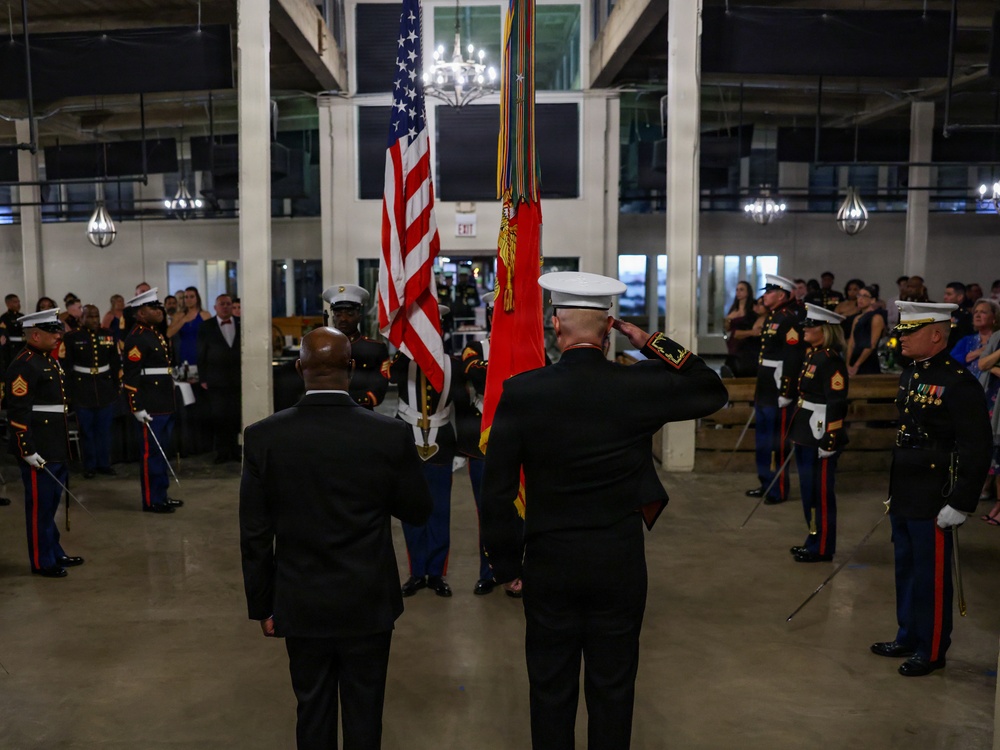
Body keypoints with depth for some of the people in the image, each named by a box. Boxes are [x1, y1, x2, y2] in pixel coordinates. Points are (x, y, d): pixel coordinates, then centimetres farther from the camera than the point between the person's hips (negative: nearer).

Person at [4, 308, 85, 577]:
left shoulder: (48, 359, 14)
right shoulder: (23, 366, -15)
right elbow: (17, 412, -20)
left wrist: (63, 444, 23)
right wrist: (27, 450, -21)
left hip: (57, 448, 9)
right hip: (39, 451, -9)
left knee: (51, 504, 18)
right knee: (40, 506, 1)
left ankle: (55, 553, 29)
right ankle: (42, 562, 11)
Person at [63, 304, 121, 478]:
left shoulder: (108, 335, 6)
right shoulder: (72, 337, -3)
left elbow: (116, 363, 10)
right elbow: (66, 366, -3)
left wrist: (118, 386, 7)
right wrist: (67, 391, -6)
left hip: (106, 389, 3)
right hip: (82, 390, -2)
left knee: (104, 429, 7)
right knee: (86, 430, 4)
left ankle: (104, 464, 18)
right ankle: (89, 466, 13)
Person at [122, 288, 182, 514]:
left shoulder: (155, 334, 15)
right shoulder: (136, 338, -14)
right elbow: (130, 376, -19)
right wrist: (137, 408, -21)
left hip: (165, 406, 9)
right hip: (150, 408, -9)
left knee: (162, 451, 15)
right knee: (152, 453, -1)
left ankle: (161, 495, 25)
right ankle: (151, 501, 7)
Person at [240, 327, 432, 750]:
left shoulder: (263, 437, -13)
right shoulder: (391, 435, -15)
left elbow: (254, 535, -7)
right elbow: (418, 512, -2)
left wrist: (261, 605, 5)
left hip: (301, 606, 1)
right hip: (369, 604, -1)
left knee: (313, 714, 18)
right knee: (364, 715, 16)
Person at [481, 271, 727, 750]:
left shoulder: (521, 392, -13)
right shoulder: (639, 386, -12)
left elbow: (497, 489, -9)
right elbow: (714, 392, 7)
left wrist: (506, 563, 3)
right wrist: (653, 344, 2)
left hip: (549, 562, 0)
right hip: (621, 563, 0)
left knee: (551, 689, 15)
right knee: (613, 688, 15)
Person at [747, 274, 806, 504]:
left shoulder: (789, 320, -16)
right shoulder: (771, 318, 15)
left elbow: (793, 359, -21)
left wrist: (786, 393, -22)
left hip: (778, 393, -10)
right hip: (764, 392, 10)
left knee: (777, 443, -1)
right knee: (762, 442, 16)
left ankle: (779, 490, 9)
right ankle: (766, 484, 27)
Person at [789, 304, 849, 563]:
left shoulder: (832, 361, -17)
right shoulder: (812, 355, 12)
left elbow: (837, 404, -21)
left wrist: (829, 440, -22)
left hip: (821, 437, -9)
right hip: (807, 435, 9)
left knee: (821, 492, 1)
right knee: (809, 490, 17)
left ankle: (822, 549, 11)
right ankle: (815, 539, 29)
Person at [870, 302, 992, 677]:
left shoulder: (959, 383, -17)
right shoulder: (910, 376, 9)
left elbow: (977, 449, -18)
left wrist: (960, 504, -17)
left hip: (932, 503, -8)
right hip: (903, 498, 8)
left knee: (931, 577, 6)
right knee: (906, 570, 18)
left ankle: (931, 651, 21)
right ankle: (908, 637, 34)